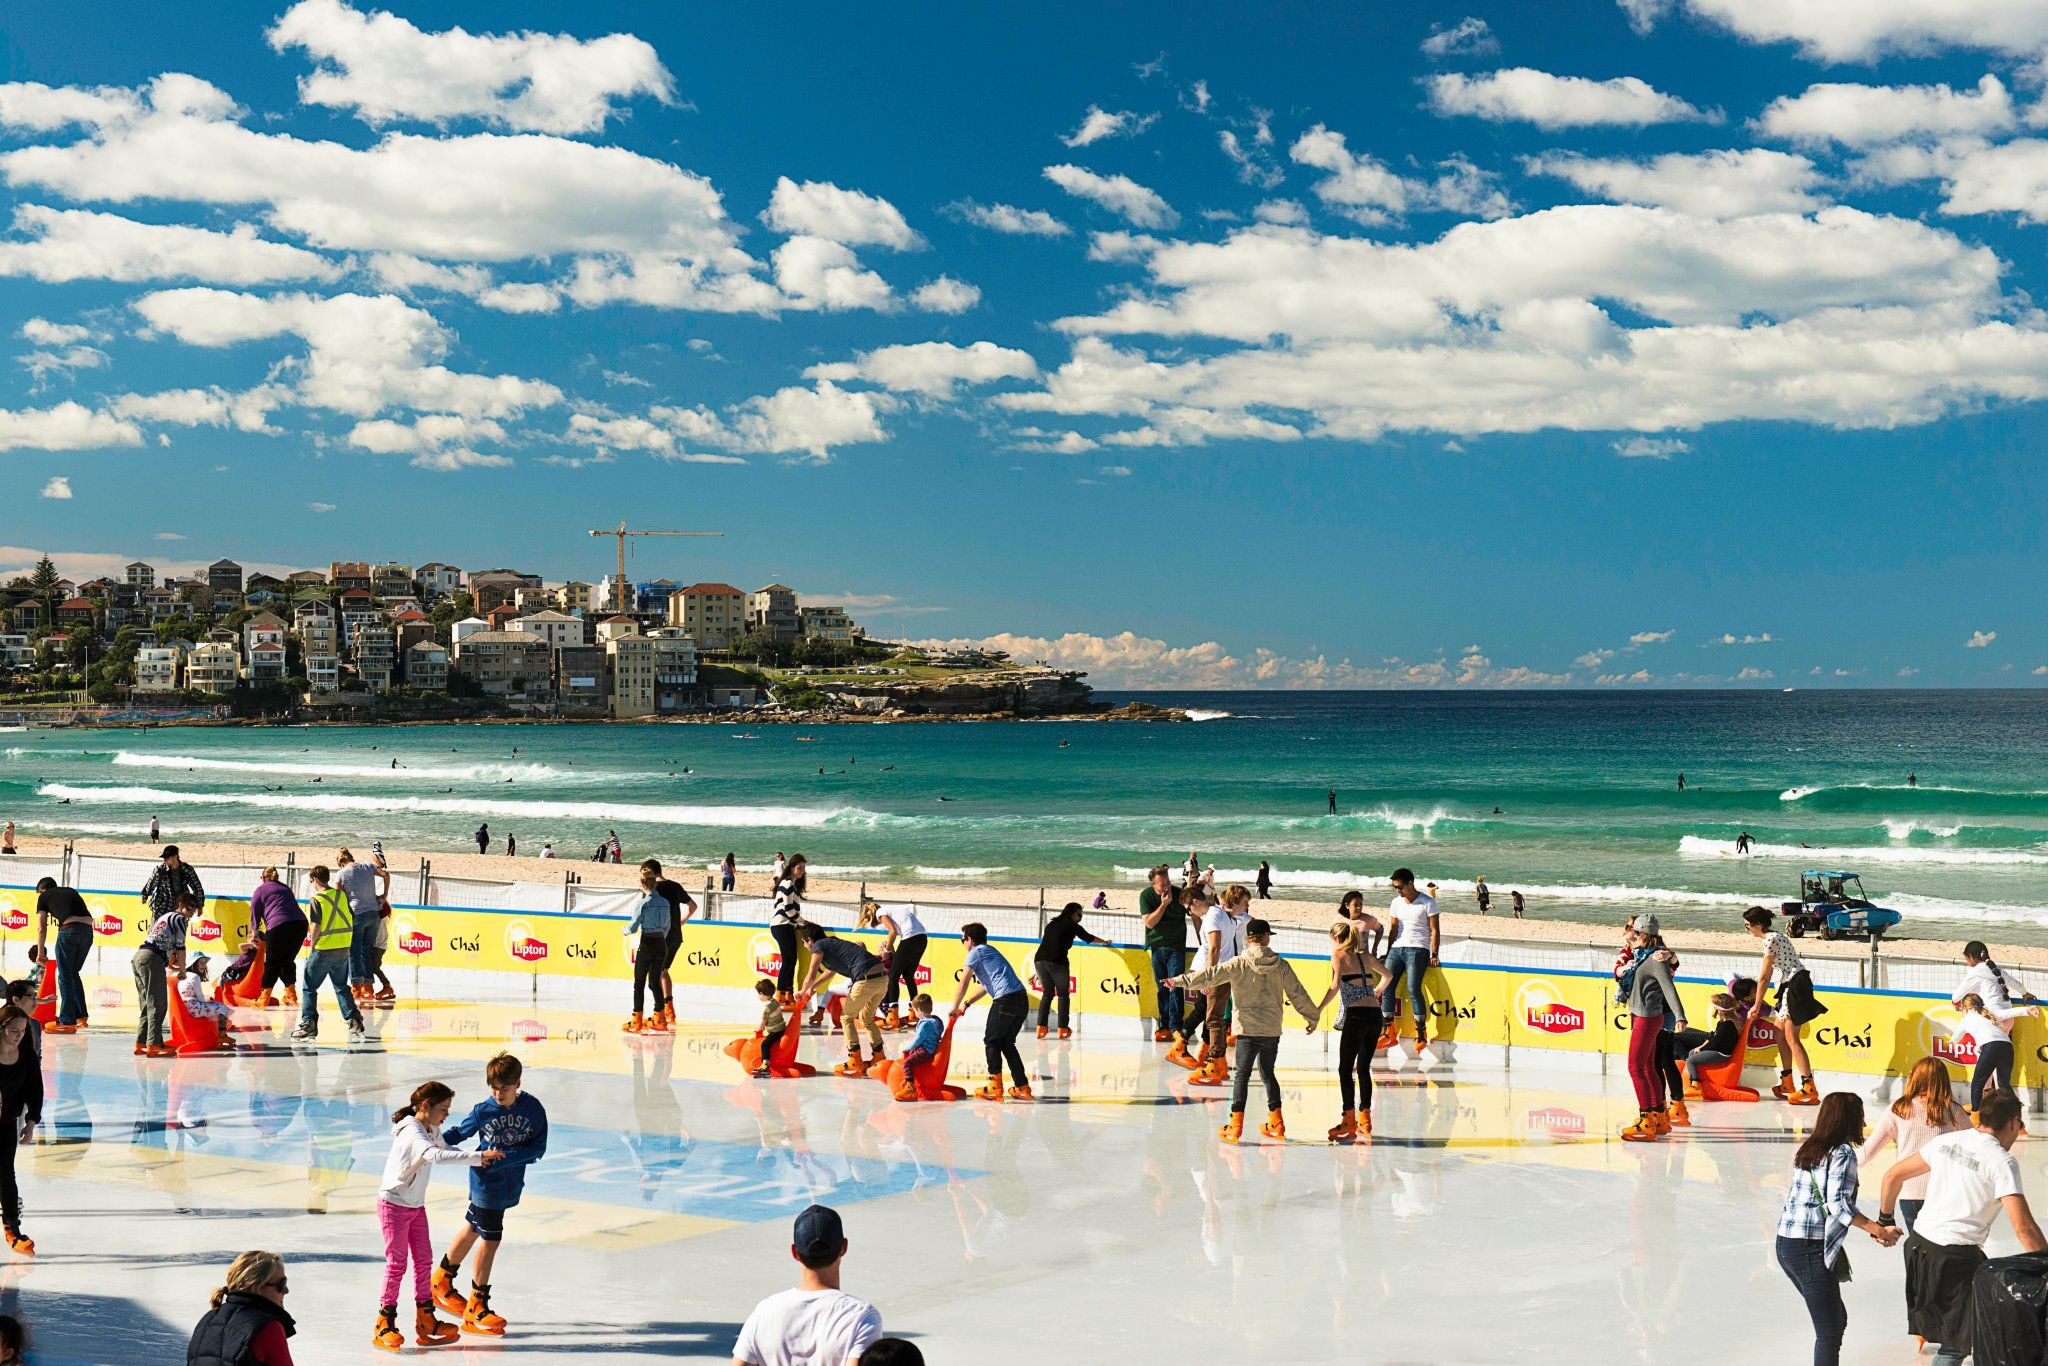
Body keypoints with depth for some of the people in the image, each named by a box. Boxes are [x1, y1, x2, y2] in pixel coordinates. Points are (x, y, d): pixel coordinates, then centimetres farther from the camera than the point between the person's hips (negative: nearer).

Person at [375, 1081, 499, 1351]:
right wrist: (477, 1157, -47)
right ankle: (384, 1324, 8)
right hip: (394, 1205, -9)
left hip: (416, 1206, 9)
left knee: (424, 1260, 9)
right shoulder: (413, 1132, -27)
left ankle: (425, 1320, 17)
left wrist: (478, 1157, 4)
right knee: (397, 1264, -3)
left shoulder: (432, 1130, 2)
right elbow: (435, 1156, -44)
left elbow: (445, 1148, 20)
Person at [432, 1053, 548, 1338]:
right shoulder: (482, 1111, -11)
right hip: (486, 1183, -3)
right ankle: (476, 1308, 11)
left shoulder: (533, 1109, -11)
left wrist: (503, 1158, -21)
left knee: (473, 1228, 20)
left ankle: (442, 1281, 42)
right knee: (490, 1239, -2)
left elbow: (539, 1148, -11)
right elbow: (459, 1133, 4)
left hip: (510, 1183, 3)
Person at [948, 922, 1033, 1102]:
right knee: (1007, 1043, 16)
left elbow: (964, 983, 1)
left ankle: (995, 1087, -2)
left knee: (991, 1041, 4)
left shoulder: (976, 952, 3)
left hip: (1005, 999, -8)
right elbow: (984, 986, 36)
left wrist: (955, 1007, 11)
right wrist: (966, 1004, 35)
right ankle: (1022, 1086, 14)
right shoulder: (990, 950, 30)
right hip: (1022, 999, 8)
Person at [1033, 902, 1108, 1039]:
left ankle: (1041, 1028, 9)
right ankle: (1063, 1029, 8)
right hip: (1057, 962, -5)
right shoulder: (1072, 926, 8)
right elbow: (1089, 938, 21)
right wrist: (1104, 942, 42)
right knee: (1063, 994, 10)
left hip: (1039, 960, 5)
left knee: (1047, 993, 17)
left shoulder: (1051, 924, 23)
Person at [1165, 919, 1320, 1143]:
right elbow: (1298, 994, 9)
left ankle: (1236, 1123, -5)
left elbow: (1211, 975, -10)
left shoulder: (1239, 964, -7)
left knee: (1242, 1075, 2)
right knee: (1268, 1074, 17)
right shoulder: (1281, 965, 2)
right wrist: (1312, 1017, 22)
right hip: (1273, 1030, 3)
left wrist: (1183, 981, -5)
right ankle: (1276, 1122, 19)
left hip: (1248, 1029, -3)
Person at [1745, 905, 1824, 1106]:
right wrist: (1759, 1000, 26)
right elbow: (1769, 975, 23)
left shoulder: (1770, 940, -13)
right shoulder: (1774, 937, 18)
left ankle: (1809, 1089, -16)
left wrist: (1756, 1006, -6)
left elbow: (1763, 976, -12)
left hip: (1795, 986, -10)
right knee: (1780, 1034, 13)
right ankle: (1787, 1084, 20)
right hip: (1789, 987, 10)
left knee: (1791, 1037, -11)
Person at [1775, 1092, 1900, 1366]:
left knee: (1837, 1318, 19)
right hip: (1811, 1249, -9)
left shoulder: (1808, 1149, 14)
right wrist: (1878, 1230, -17)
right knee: (1830, 1332, -5)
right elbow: (1838, 1203, -19)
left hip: (1785, 1244, 9)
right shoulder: (1843, 1153, -10)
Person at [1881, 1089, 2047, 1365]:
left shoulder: (1946, 1141, 9)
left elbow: (1893, 1176, 16)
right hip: (1956, 1257, -7)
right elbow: (2023, 1228, -16)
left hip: (1918, 1241, 7)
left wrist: (1885, 1220, 28)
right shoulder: (2002, 1161, -8)